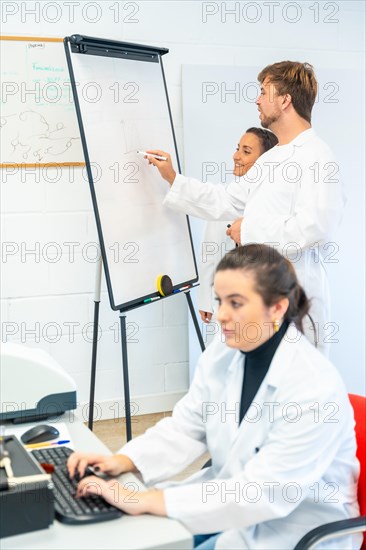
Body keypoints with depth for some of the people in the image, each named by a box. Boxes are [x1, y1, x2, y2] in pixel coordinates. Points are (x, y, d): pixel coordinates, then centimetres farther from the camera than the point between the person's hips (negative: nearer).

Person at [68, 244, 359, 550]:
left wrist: (147, 501, -34)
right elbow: (186, 427, -1)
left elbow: (265, 493, -30)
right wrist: (124, 460, -19)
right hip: (230, 498, 6)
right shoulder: (223, 352, -6)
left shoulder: (315, 389, -28)